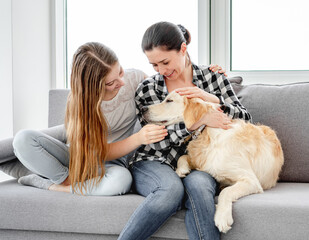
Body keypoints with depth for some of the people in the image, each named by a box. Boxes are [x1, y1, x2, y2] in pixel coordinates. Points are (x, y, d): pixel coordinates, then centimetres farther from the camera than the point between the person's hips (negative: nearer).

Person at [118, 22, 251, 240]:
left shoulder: (212, 77, 6)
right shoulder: (147, 89, 4)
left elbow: (245, 118, 6)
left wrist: (212, 100, -12)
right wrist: (199, 121, -19)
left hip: (197, 166, 1)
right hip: (154, 165, 0)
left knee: (197, 184, -36)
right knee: (172, 188, -36)